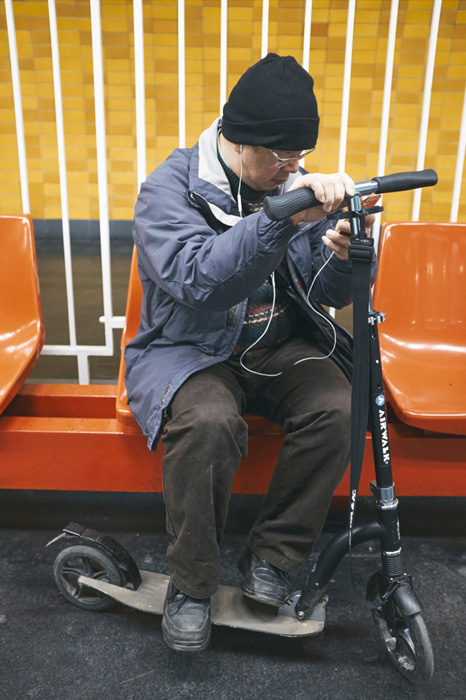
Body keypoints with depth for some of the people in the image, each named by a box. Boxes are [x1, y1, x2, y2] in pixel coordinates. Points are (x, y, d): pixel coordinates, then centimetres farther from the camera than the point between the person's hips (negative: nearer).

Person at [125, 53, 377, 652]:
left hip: (278, 343, 5)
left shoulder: (296, 185, 5)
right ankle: (190, 584, -9)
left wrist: (344, 257, -21)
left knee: (337, 406, -23)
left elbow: (331, 295, 2)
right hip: (191, 349, -4)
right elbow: (199, 281, -30)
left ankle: (272, 556, -3)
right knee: (208, 421, -34)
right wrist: (284, 216, -39)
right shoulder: (169, 188, -10)